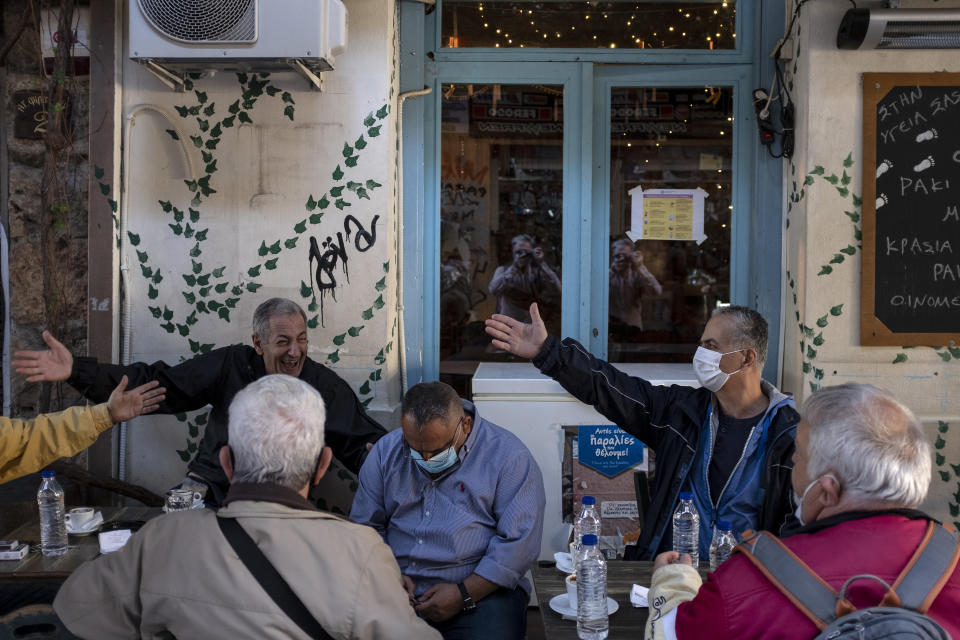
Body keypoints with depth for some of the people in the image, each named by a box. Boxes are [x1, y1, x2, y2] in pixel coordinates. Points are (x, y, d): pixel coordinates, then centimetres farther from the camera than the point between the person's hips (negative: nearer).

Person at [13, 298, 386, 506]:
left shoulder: (327, 386, -2)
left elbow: (363, 443, -1)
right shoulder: (231, 365, 0)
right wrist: (78, 372, -10)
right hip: (210, 485, 2)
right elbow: (157, 384, -1)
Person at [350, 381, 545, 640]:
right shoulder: (386, 452, 9)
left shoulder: (508, 457, -5)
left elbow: (519, 541, -10)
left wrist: (464, 594, -14)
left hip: (481, 591, -2)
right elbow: (364, 526, 13)